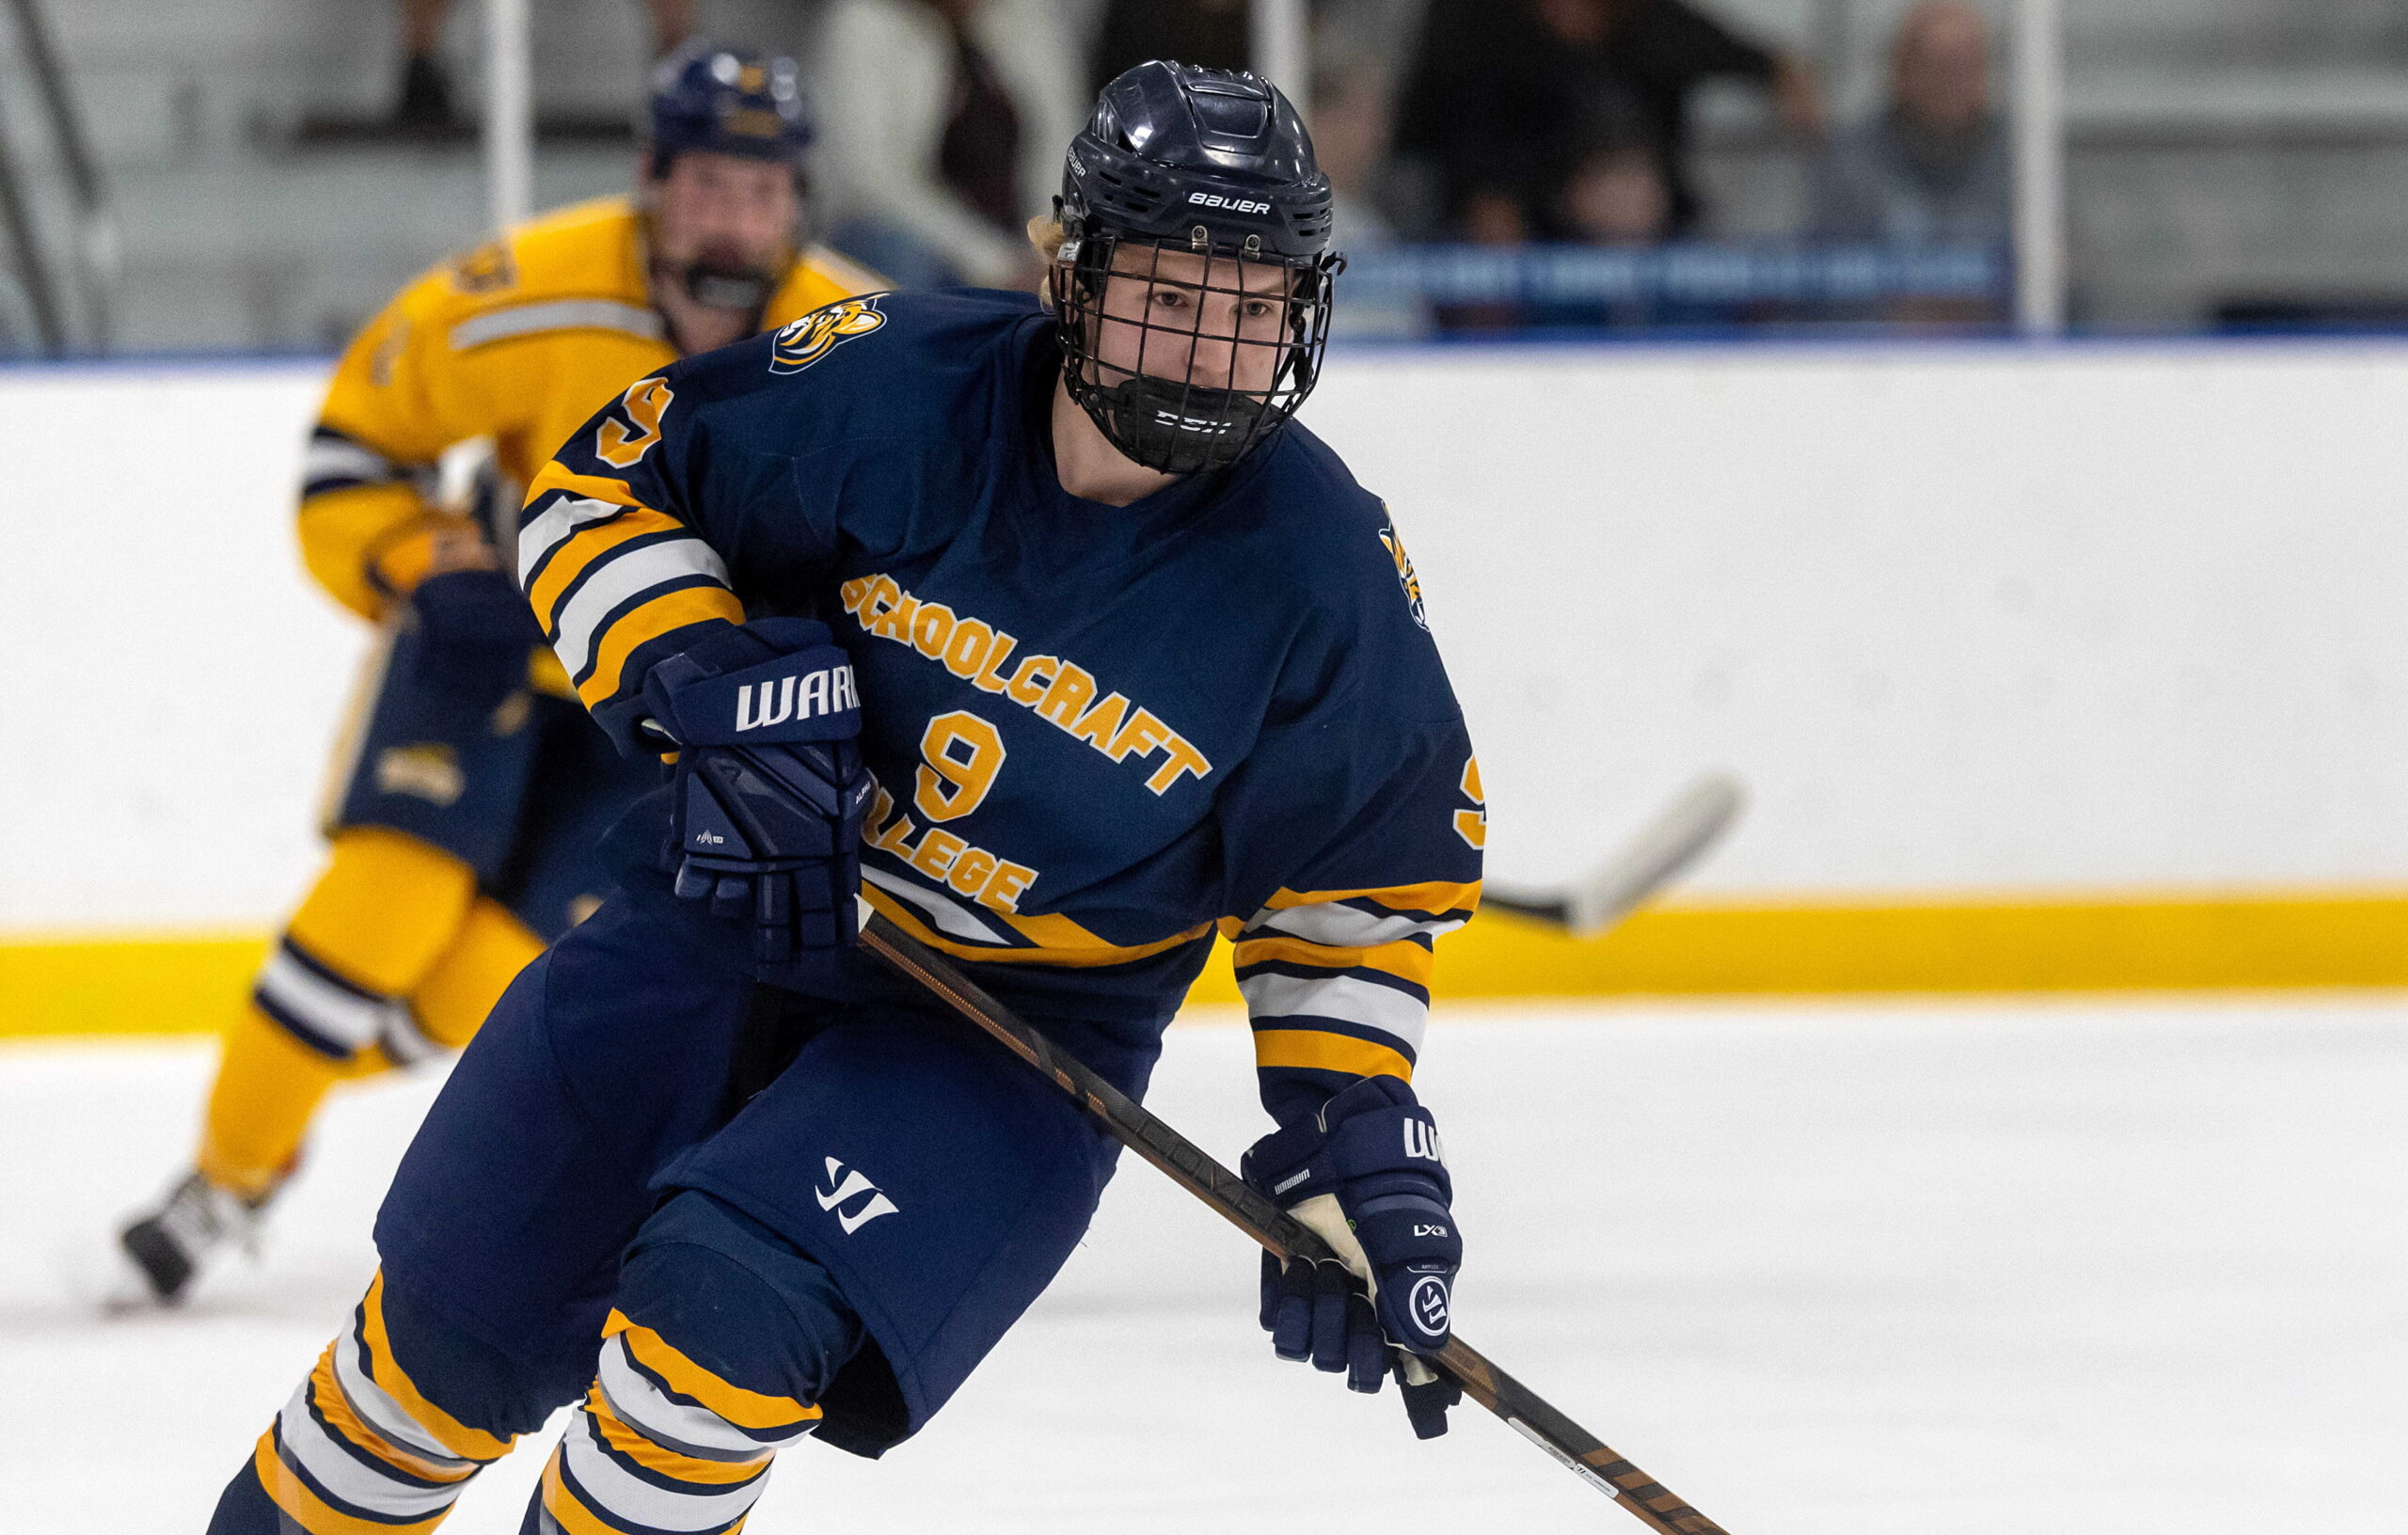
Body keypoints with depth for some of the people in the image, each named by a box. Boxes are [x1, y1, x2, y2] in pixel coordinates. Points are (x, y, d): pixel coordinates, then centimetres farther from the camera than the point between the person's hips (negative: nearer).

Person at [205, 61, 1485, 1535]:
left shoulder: (1321, 572, -16)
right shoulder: (893, 391, -17)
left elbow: (1363, 864, -2)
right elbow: (609, 482, -4)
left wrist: (1355, 1130, -10)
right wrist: (701, 676, -20)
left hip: (1017, 1036, -2)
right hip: (734, 908, 2)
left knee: (726, 1311, -26)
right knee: (460, 1311, 7)